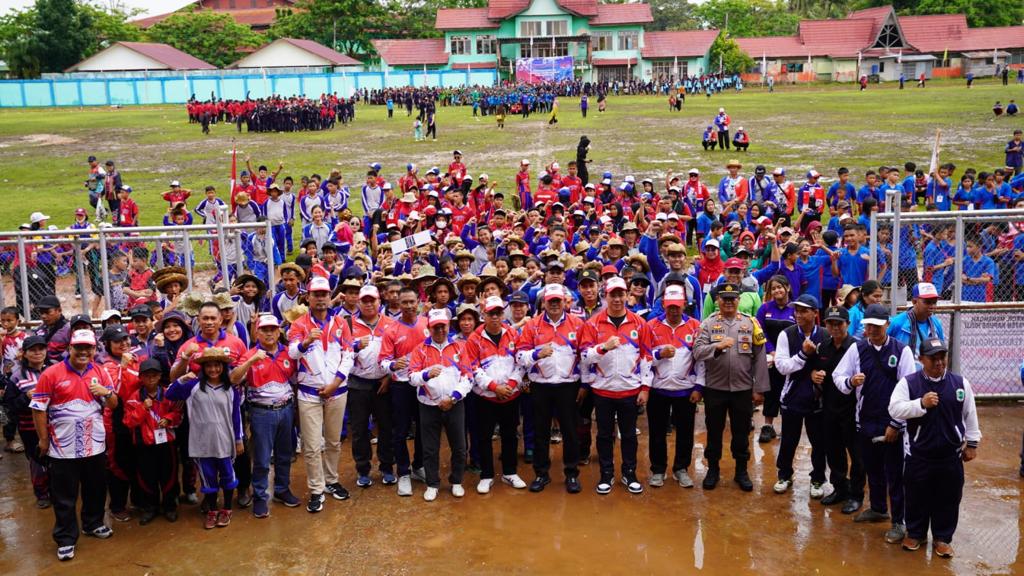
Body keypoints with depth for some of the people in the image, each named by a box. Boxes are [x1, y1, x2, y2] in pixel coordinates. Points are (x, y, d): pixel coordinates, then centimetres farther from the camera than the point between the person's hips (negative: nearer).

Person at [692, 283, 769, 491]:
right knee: (714, 431, 11)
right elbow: (697, 352, -13)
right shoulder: (708, 324, -2)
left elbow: (760, 358, 1)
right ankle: (713, 470, 26)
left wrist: (759, 389, -2)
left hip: (743, 389, 1)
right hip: (714, 388, -1)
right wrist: (718, 346, -31)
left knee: (741, 432, 11)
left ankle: (741, 472, 26)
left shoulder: (750, 323, 1)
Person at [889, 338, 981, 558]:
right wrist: (921, 404, -27)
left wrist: (972, 443, 9)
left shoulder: (960, 383, -1)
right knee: (917, 497, 12)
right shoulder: (908, 382, -8)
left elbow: (970, 415, 7)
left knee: (948, 499, 11)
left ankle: (942, 538, 28)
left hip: (950, 455, 2)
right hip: (918, 455, -1)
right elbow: (894, 409, -16)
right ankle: (915, 533, 31)